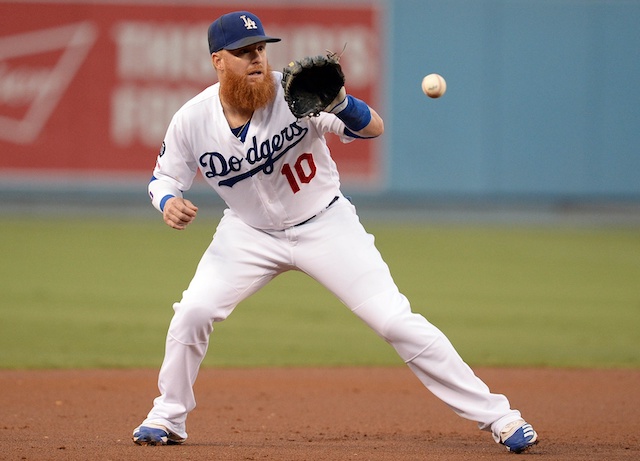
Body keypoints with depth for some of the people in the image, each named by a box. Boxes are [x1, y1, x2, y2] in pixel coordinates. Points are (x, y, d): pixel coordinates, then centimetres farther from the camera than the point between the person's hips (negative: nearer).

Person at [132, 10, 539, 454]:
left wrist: (339, 102, -47)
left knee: (395, 320, -10)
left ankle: (494, 413, -5)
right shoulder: (192, 121, -16)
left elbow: (373, 128, -26)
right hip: (251, 232, 2)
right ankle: (168, 417, 12)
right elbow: (164, 176, 0)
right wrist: (167, 201, -23)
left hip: (325, 225, -2)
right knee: (193, 312, -14)